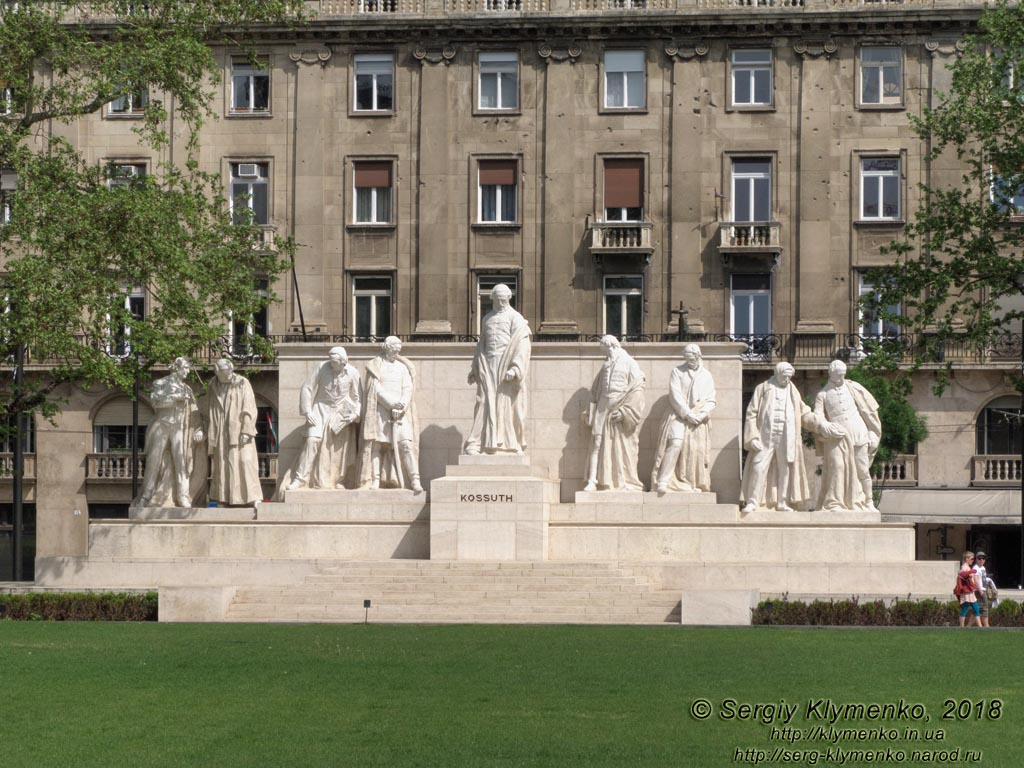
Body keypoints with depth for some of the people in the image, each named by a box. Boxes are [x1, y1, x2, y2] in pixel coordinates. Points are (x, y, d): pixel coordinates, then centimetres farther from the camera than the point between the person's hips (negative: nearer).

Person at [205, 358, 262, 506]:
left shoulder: (242, 383, -2)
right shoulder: (213, 386, 7)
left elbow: (249, 408, -6)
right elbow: (209, 411, 12)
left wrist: (246, 431, -14)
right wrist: (209, 434, 8)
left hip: (238, 431, -3)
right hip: (220, 432, 3)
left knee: (244, 461, -10)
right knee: (222, 464, 1)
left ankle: (251, 497, -10)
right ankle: (224, 498, 5)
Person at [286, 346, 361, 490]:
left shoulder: (352, 373, -9)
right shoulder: (323, 368, -12)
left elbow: (356, 397, 3)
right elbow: (307, 387, -6)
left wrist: (356, 413, -13)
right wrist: (307, 411, -11)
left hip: (341, 414, 1)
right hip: (321, 410, -1)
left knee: (340, 448, 3)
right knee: (312, 441, -16)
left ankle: (339, 481, 18)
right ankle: (300, 478, -13)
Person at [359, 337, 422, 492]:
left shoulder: (403, 367, 16)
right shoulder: (375, 366, 7)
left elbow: (408, 389, 7)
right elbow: (376, 389, -3)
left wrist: (401, 407, -10)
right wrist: (392, 404, -14)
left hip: (400, 412, 1)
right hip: (380, 411, -1)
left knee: (406, 444, -10)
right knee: (376, 444, -6)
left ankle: (415, 480, -15)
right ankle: (375, 480, -5)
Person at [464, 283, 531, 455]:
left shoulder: (515, 318, 2)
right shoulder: (487, 318, 18)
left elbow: (521, 345, -7)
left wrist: (514, 368, -19)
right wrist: (474, 369, 17)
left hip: (506, 366, -4)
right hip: (488, 366, 4)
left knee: (506, 405, -4)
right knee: (485, 403, -4)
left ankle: (508, 444, 1)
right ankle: (475, 444, -10)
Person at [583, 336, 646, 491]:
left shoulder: (629, 363, -4)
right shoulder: (606, 365, 15)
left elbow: (637, 389, -10)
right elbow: (596, 390, 21)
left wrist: (623, 411, -15)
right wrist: (592, 411, 11)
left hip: (619, 409, -5)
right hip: (603, 409, 5)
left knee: (622, 448, -2)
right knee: (598, 443, -4)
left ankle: (624, 483, 5)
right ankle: (592, 481, -7)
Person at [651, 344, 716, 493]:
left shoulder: (706, 375, 13)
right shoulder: (677, 372, 5)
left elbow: (711, 401, 9)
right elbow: (675, 396, -5)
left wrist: (702, 415, -9)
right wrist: (687, 414, -15)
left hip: (699, 419, 3)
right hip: (679, 415, -3)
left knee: (697, 451, -6)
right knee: (675, 443, -22)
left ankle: (695, 485, -1)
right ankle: (662, 481, -26)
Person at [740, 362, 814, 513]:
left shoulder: (792, 391, 13)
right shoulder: (763, 388, 3)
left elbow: (803, 411, 23)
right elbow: (751, 413, 0)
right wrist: (753, 436, -9)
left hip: (786, 437, 3)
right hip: (766, 436, -3)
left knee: (785, 469, 3)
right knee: (759, 468, -8)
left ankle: (782, 502, 9)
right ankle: (752, 502, -5)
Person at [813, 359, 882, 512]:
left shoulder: (853, 388, 12)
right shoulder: (823, 394, 13)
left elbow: (870, 410, 11)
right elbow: (818, 415, 2)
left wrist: (873, 435, 4)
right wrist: (824, 425, -22)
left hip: (858, 435, 1)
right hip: (836, 437, -1)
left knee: (862, 469, 1)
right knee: (837, 466, -14)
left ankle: (868, 502, 10)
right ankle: (834, 503, -12)